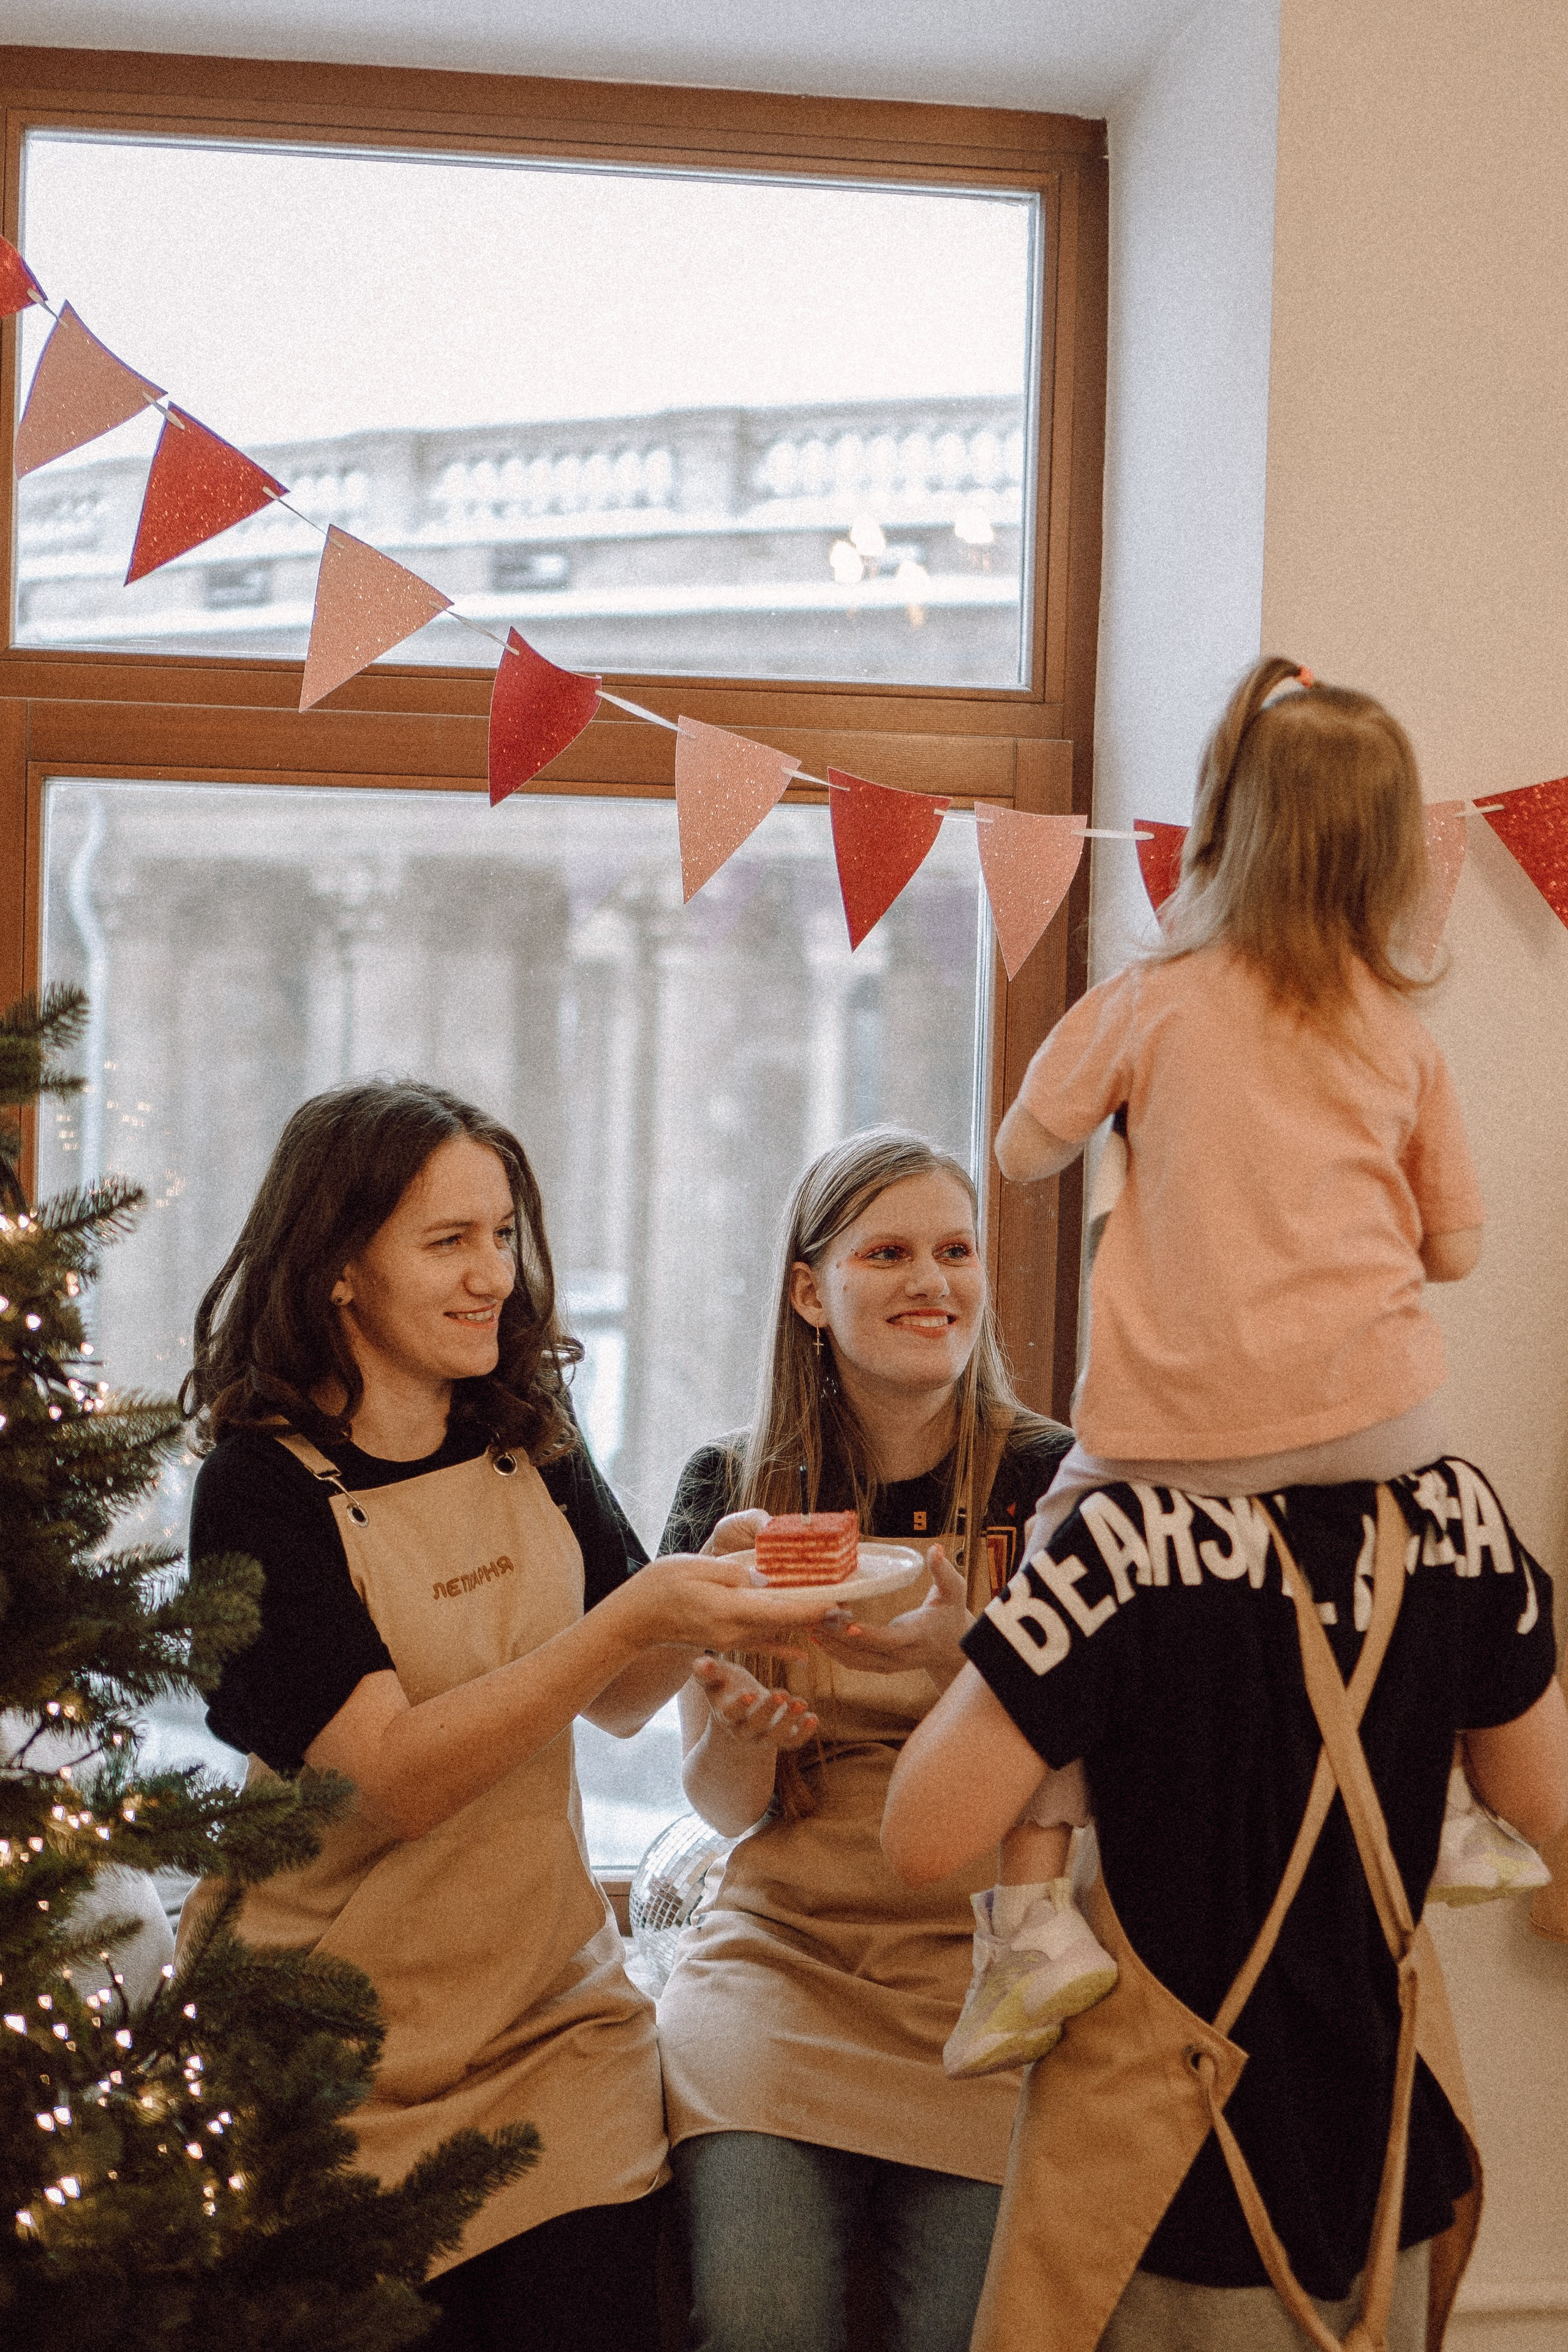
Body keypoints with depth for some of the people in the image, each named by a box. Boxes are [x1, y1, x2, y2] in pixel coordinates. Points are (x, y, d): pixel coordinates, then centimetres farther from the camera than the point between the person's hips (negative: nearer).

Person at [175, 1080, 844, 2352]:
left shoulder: (533, 1447, 4)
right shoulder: (265, 1492, -12)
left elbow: (619, 1703, 9)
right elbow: (390, 1777, -20)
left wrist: (708, 1600, -12)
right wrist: (631, 1616, -27)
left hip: (556, 2009, 4)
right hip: (334, 2050, -4)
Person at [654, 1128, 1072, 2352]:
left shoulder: (1051, 1482, -2)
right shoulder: (734, 1490, 4)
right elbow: (722, 1805, 6)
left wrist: (962, 1654, -26)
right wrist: (739, 1725, -17)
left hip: (984, 1959, -1)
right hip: (780, 1945, 1)